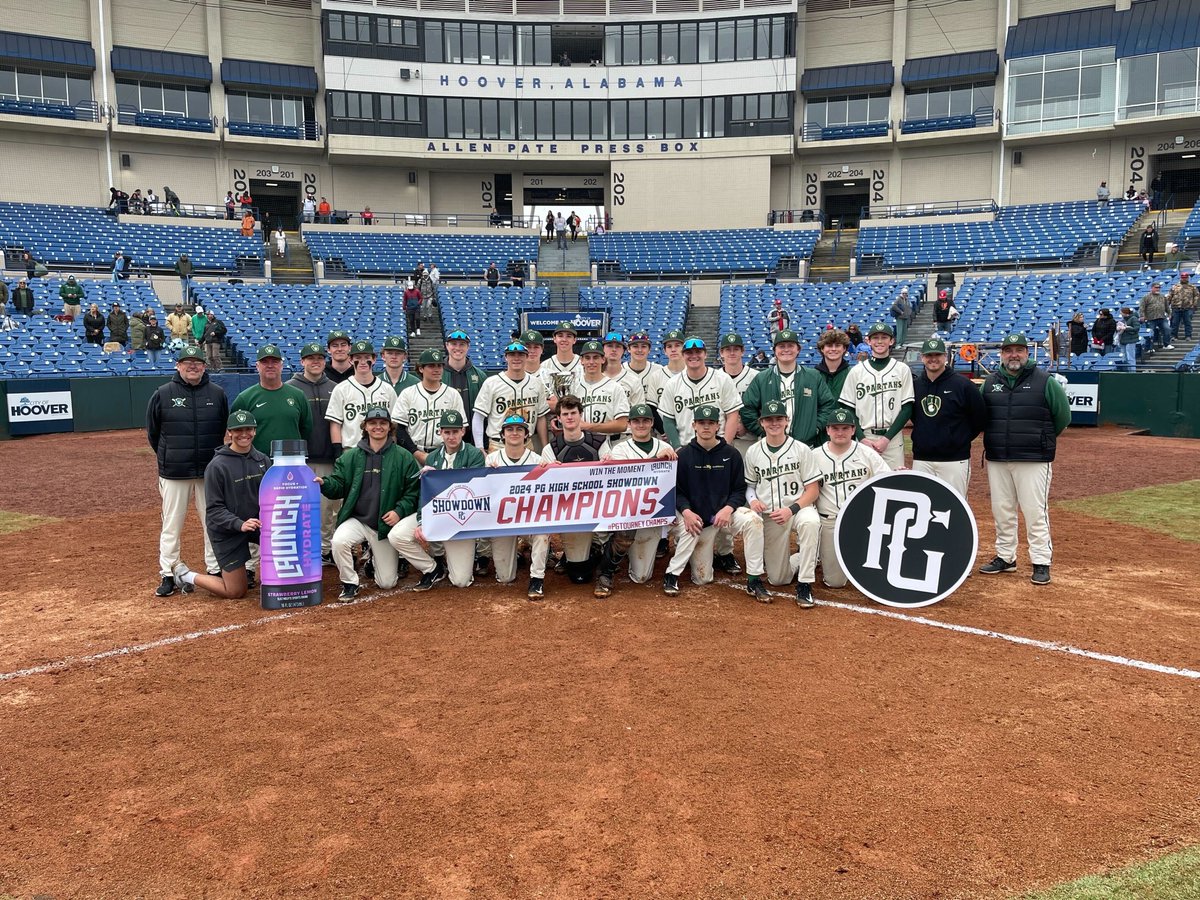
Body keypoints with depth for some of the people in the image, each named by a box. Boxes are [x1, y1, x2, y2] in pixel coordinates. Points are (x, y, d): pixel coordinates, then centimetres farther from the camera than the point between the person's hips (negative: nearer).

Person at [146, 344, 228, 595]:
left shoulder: (217, 394, 3)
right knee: (172, 525, 5)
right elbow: (153, 433, 8)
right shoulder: (162, 395, -1)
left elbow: (225, 430, 11)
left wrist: (216, 458, 9)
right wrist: (167, 458, 11)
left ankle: (216, 571, 17)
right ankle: (169, 575, 14)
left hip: (210, 471, 1)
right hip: (174, 473, -1)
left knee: (213, 523, 8)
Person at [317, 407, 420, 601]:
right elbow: (338, 486, 2)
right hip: (357, 519, 1)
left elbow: (414, 490, -2)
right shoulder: (351, 457, 4)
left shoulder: (404, 457, -1)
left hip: (386, 524, -1)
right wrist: (324, 483, -20)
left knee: (387, 583, 2)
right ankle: (350, 583, -7)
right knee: (339, 541, -33)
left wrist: (400, 511, -16)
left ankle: (377, 558, 39)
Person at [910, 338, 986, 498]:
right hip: (921, 460, 4)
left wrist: (962, 440, 3)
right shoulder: (914, 384, 7)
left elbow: (980, 417, 1)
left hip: (954, 461, -4)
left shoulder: (962, 384, -4)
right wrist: (925, 436, 12)